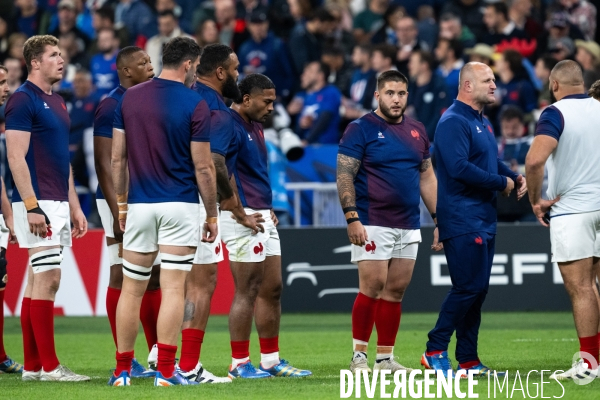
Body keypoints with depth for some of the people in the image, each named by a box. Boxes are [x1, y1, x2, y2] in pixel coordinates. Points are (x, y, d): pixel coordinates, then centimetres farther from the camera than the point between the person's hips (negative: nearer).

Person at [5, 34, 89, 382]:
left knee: (39, 281, 9)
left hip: (58, 204, 9)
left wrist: (74, 207, 20)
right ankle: (48, 366, -9)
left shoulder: (57, 102, 18)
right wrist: (31, 206, -21)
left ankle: (33, 365, 10)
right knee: (48, 278, -11)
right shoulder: (23, 100, -10)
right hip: (38, 203, -9)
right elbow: (16, 157, -16)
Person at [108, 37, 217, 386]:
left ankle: (122, 371, 13)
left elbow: (118, 157, 6)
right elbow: (203, 167, -8)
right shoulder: (195, 104, -9)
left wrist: (121, 203, 16)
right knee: (173, 289, -3)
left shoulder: (130, 98, 4)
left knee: (132, 289, 10)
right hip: (180, 207, -4)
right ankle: (166, 372, -7)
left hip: (139, 205, 4)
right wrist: (212, 215, 0)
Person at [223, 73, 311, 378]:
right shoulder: (230, 126, -14)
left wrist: (268, 209, 16)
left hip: (263, 216, 10)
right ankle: (239, 363, 0)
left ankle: (271, 360, 17)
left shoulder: (254, 127, 17)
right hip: (243, 217, -10)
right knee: (247, 292, -6)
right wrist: (242, 213, -21)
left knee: (272, 289, 11)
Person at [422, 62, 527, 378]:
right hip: (461, 219, -10)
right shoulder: (453, 122, -14)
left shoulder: (482, 122, 18)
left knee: (478, 289, 10)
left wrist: (515, 177, 6)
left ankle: (469, 360, 13)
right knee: (468, 287, -12)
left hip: (483, 219, 10)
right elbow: (459, 167, -25)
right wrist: (502, 183, -17)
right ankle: (435, 352, -4)